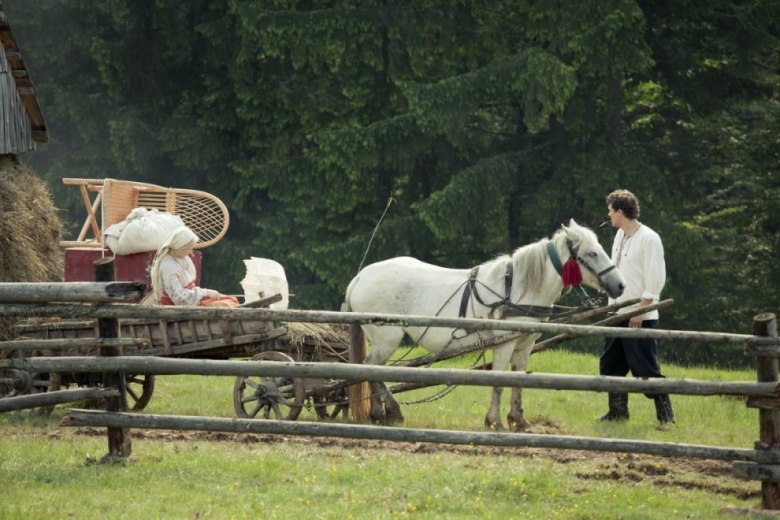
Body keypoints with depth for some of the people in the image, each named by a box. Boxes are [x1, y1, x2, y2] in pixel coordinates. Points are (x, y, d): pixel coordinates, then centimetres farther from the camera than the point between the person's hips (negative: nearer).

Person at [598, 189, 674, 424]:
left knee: (646, 368, -7)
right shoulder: (620, 236, 12)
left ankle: (666, 415, -1)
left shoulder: (649, 239, -15)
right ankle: (618, 411, 25)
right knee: (610, 365, 14)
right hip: (617, 314, 9)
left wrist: (640, 311, -19)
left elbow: (655, 281, -17)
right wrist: (612, 304, 16)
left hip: (640, 318, -9)